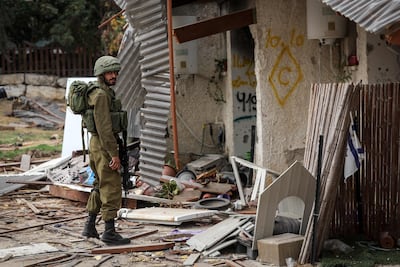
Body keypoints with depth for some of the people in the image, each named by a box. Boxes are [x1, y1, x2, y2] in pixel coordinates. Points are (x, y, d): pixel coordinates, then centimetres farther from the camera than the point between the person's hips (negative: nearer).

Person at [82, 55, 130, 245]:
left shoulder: (106, 93, 15)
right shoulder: (101, 95, -17)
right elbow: (104, 127, -23)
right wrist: (114, 154, -23)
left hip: (97, 144, 11)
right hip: (104, 146, -11)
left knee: (100, 186, 18)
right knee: (112, 189, -7)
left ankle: (90, 227, 26)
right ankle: (110, 233, -4)